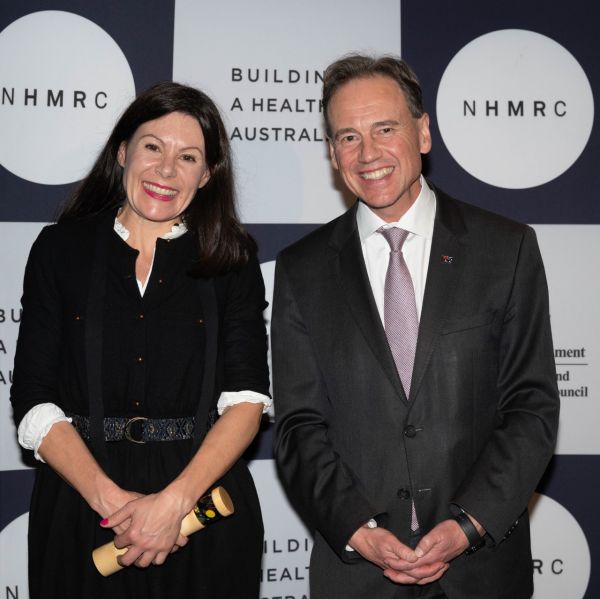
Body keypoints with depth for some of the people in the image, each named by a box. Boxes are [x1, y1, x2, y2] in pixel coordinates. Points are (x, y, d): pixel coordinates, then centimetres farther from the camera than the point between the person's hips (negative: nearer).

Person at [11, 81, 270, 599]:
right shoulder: (61, 249, 2)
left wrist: (175, 501, -19)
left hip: (202, 503, 0)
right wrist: (113, 501, -16)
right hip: (80, 508, 0)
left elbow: (247, 399, -6)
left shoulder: (231, 260, 2)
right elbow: (35, 402, -4)